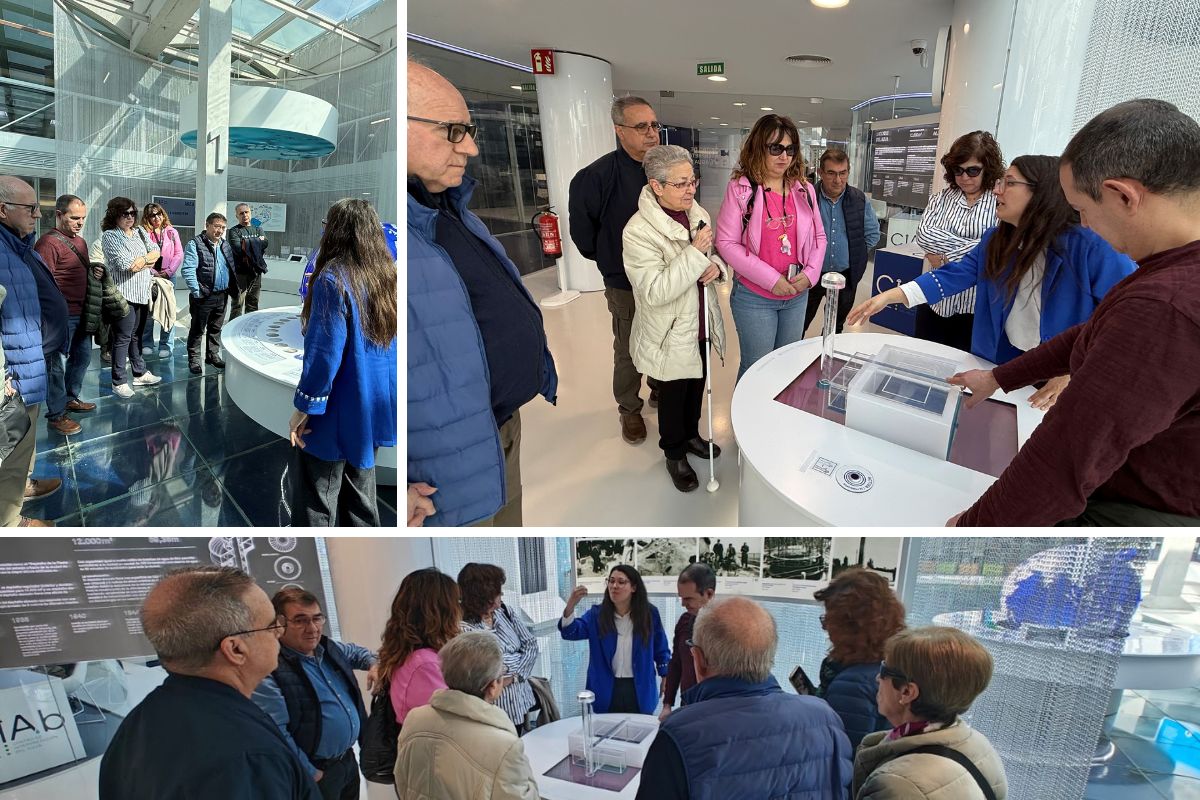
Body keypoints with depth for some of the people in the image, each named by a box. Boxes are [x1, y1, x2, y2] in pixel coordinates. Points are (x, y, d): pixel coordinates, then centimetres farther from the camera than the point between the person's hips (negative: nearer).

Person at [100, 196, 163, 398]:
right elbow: (126, 265, -18)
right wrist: (148, 261, -4)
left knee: (136, 335, 17)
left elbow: (156, 252, 6)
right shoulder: (110, 236, -9)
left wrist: (142, 260, -12)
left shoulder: (140, 232, 13)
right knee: (122, 338, -3)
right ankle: (119, 382, 3)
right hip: (123, 294, -7)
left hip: (142, 293, 7)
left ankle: (140, 373, 27)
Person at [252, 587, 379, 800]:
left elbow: (356, 652, 23)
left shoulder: (329, 648, 2)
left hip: (348, 760, 8)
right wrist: (310, 774, -21)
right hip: (318, 771, -8)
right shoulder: (269, 673, -23)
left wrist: (374, 663, 2)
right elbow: (275, 735, -27)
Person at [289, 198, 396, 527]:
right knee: (361, 491, 20)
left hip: (339, 412, -7)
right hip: (375, 406, 7)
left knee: (317, 501, 5)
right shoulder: (388, 276, 4)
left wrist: (304, 406, -13)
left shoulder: (333, 280, -18)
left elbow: (324, 353, -21)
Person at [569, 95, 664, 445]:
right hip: (626, 285, -4)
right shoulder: (597, 176, -18)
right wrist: (611, 260, 1)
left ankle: (660, 390, 43)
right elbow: (583, 233, -8)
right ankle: (629, 409, 26)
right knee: (628, 351, 8)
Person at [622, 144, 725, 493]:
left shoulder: (699, 214, -2)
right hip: (671, 333, -6)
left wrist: (715, 267, -10)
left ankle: (691, 435, 47)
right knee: (673, 395, 12)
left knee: (696, 387, 23)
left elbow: (713, 255, 14)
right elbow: (654, 292, -30)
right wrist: (694, 253, -32)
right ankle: (674, 453, 34)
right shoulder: (638, 231, -24)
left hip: (701, 324, 6)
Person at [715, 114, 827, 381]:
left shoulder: (804, 189, 5)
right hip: (754, 296, -5)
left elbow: (818, 236, 12)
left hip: (797, 295, 5)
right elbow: (726, 243, -14)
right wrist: (770, 279, -18)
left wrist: (810, 273, -7)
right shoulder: (740, 188, -9)